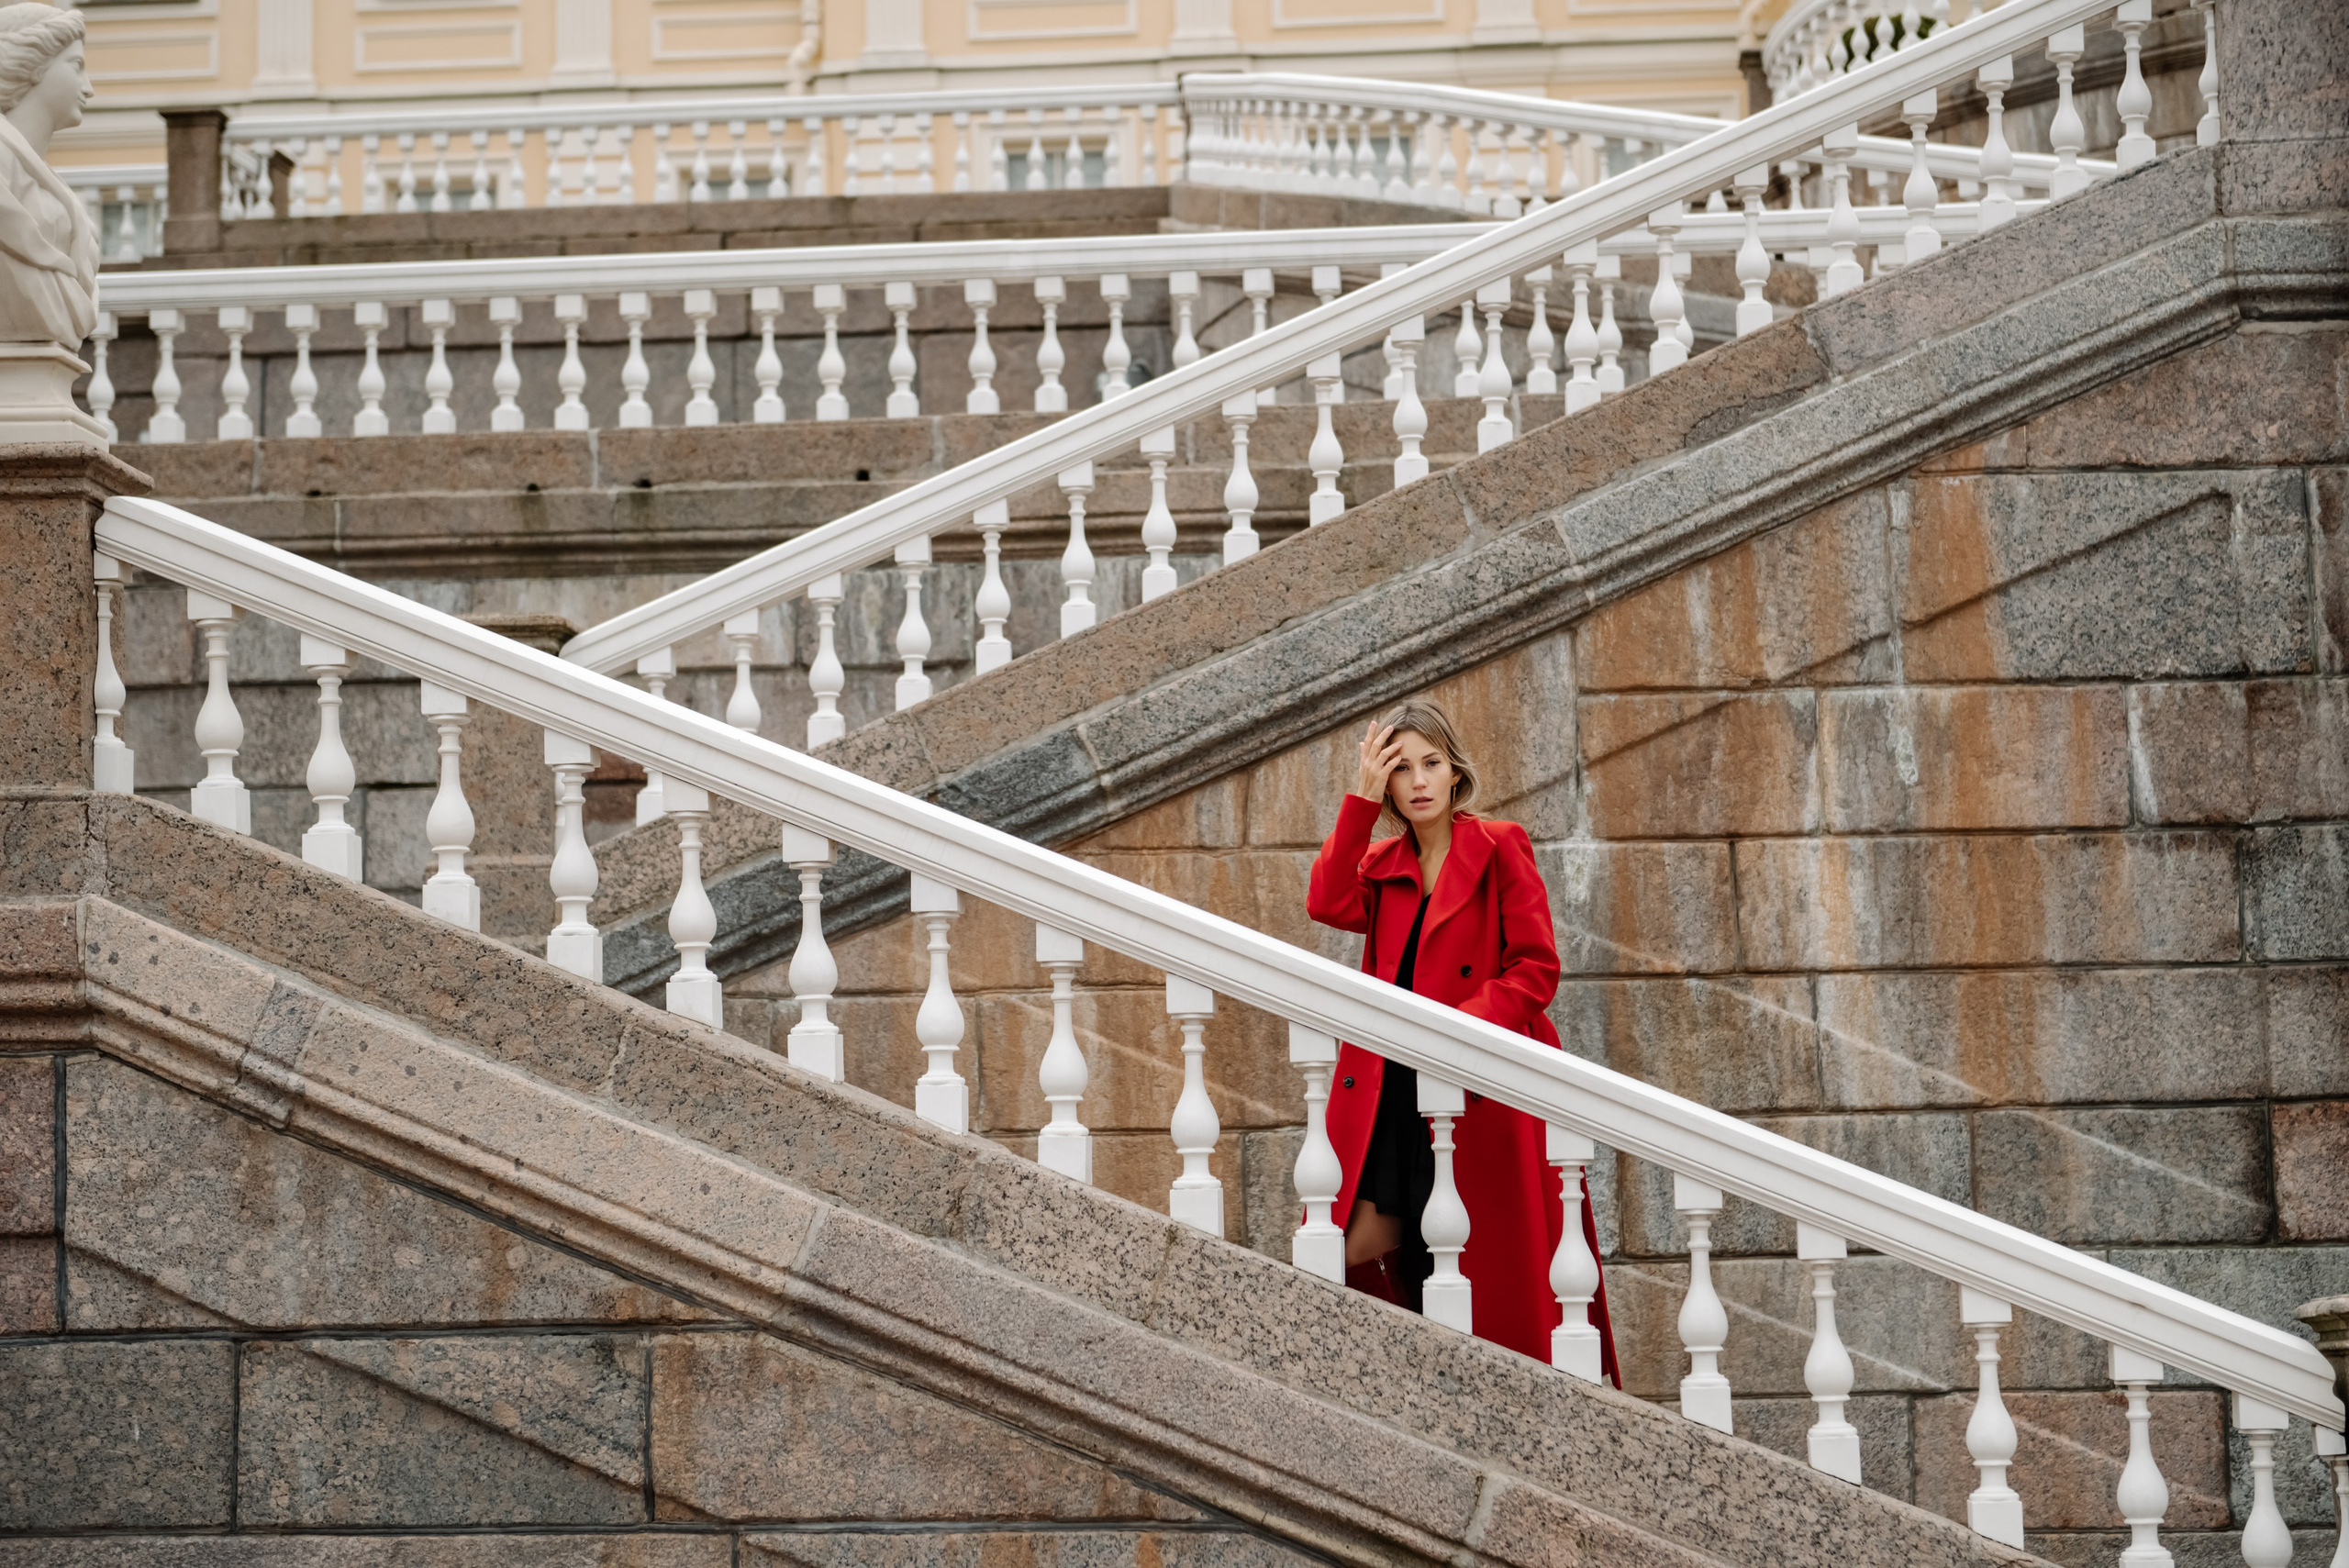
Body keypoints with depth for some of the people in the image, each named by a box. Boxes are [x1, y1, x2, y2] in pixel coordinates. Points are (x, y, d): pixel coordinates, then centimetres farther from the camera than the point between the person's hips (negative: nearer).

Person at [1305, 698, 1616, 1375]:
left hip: (1477, 1092, -4)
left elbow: (1537, 969, -6)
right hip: (1388, 1095, 4)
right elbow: (1330, 904, -7)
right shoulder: (1383, 865, 15)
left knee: (1480, 1279, -4)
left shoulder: (1500, 848, 1)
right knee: (1359, 1249, -4)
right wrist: (1361, 801, -6)